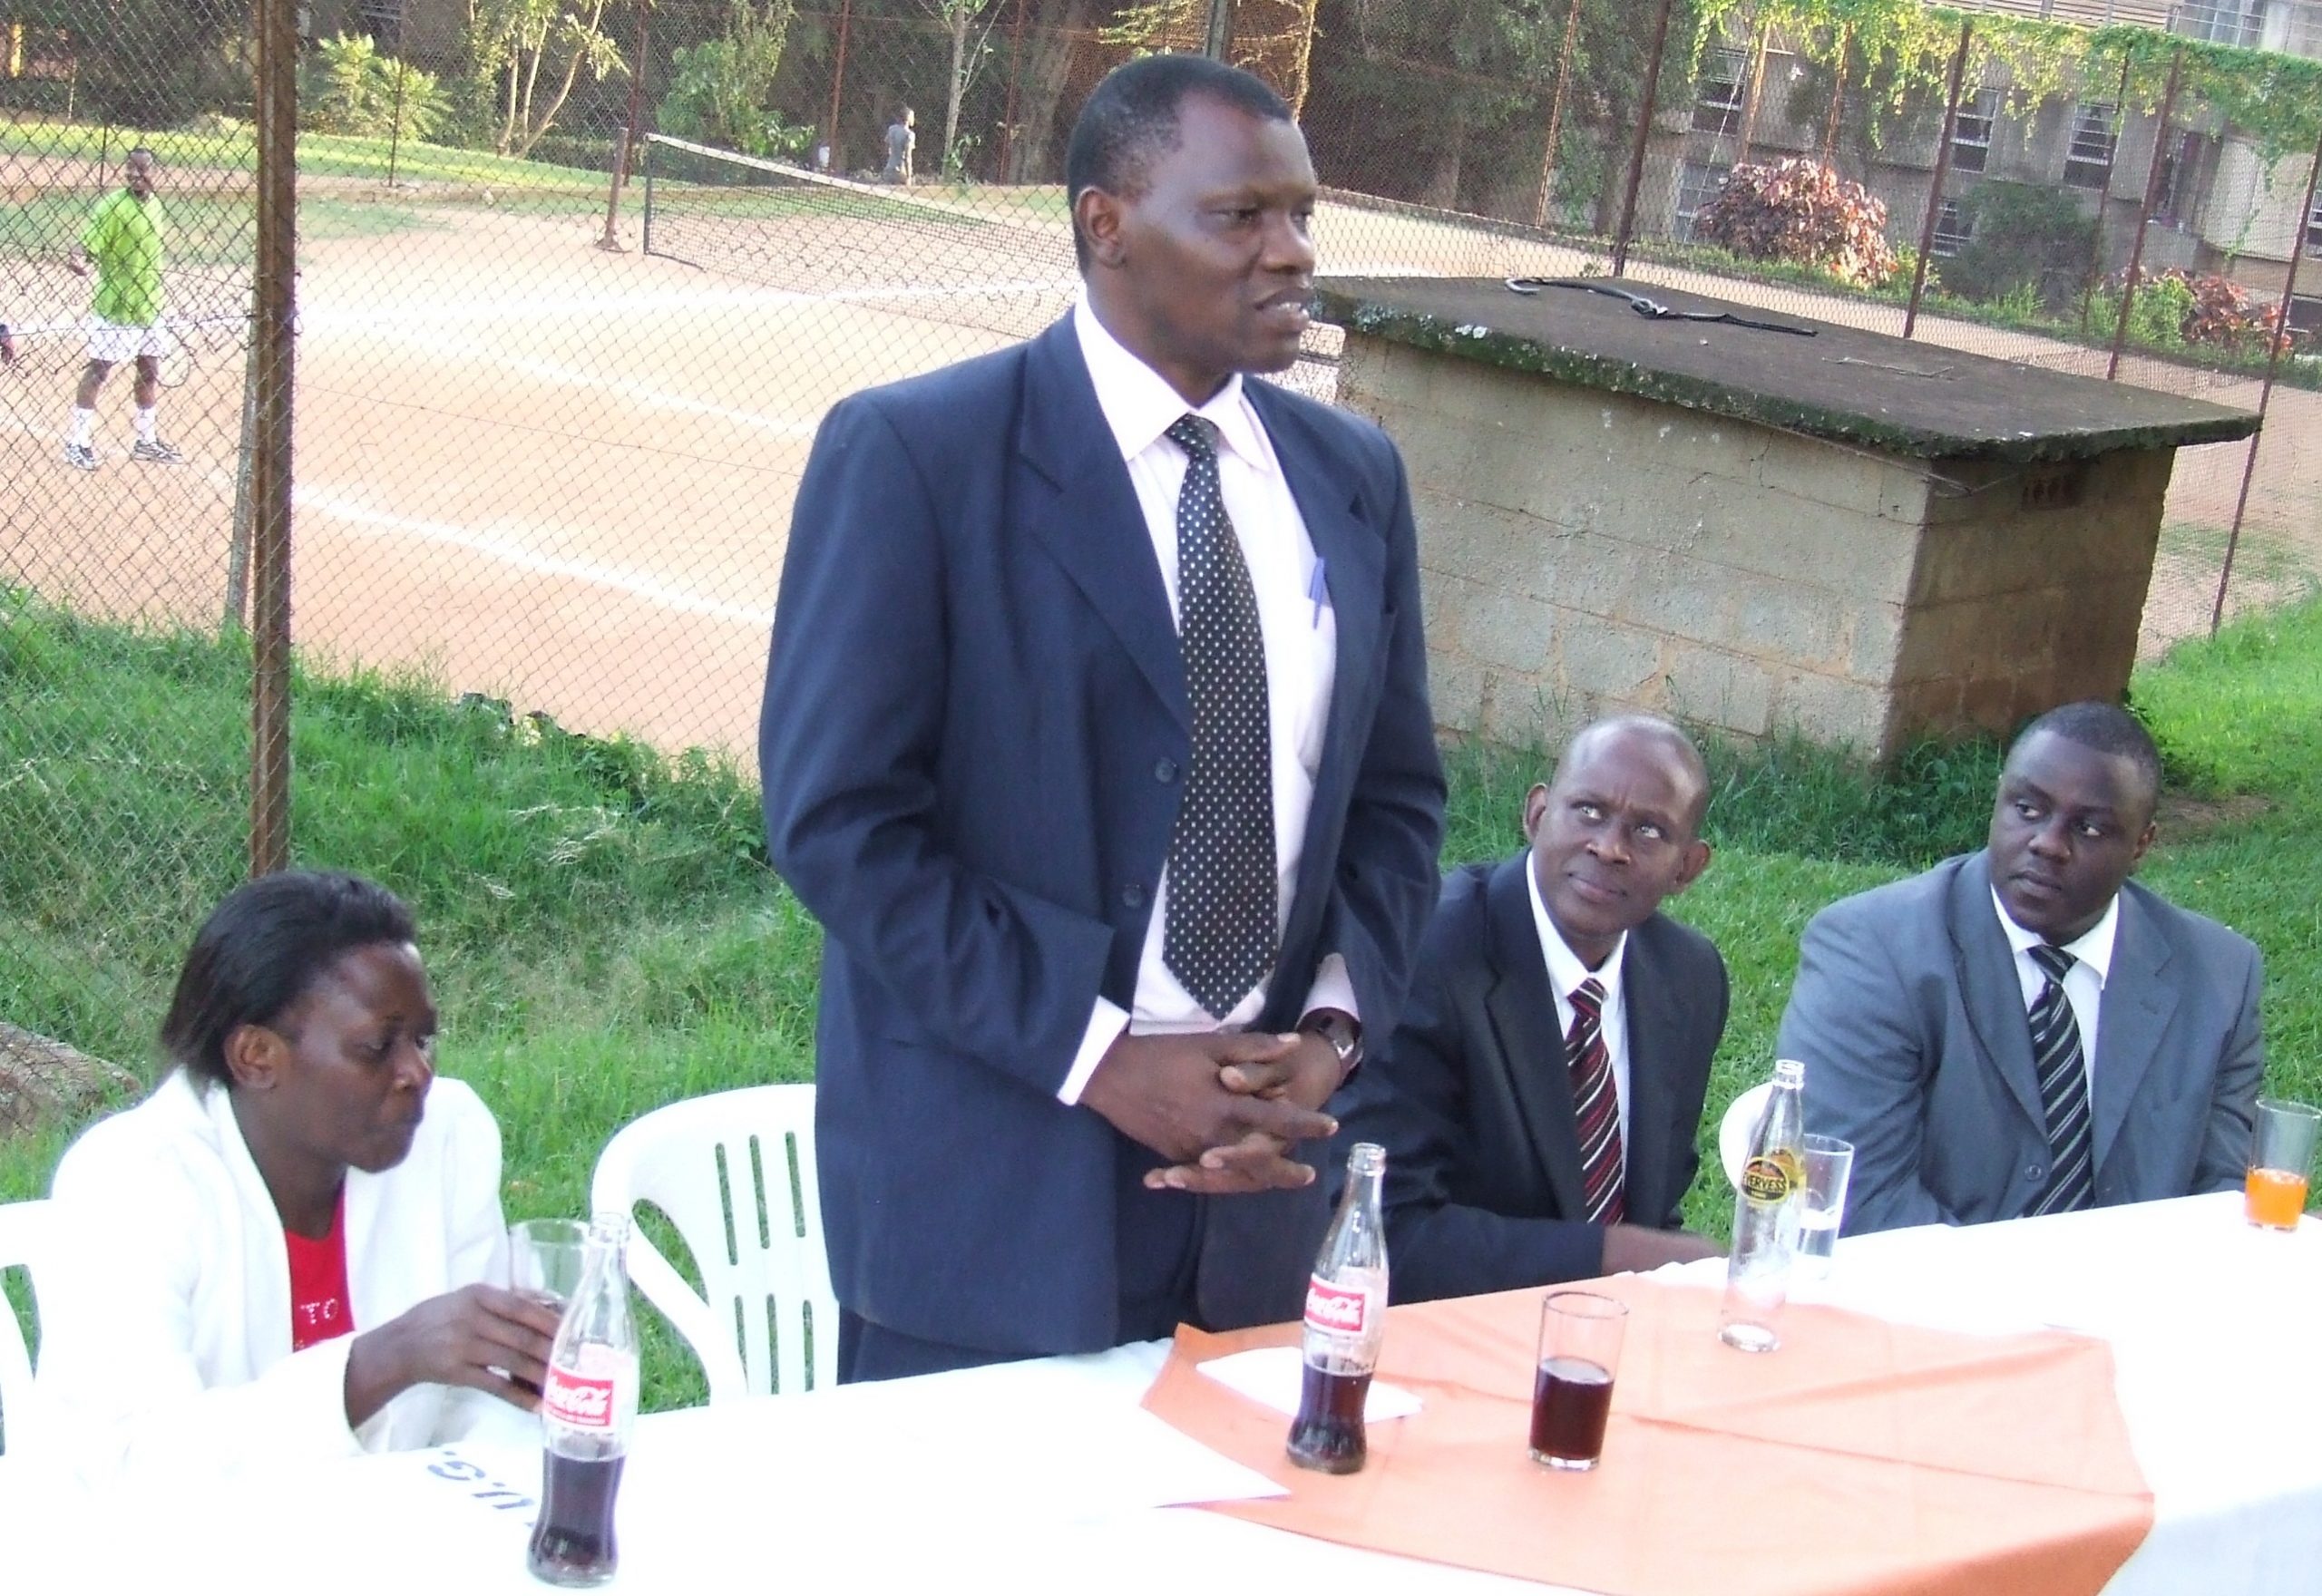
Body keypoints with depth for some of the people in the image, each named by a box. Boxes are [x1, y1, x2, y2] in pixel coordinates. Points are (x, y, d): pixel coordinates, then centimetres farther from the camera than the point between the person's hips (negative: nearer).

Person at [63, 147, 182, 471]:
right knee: (98, 370, -2)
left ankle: (147, 441, 27)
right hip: (114, 309, -7)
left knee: (150, 373, 14)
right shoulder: (112, 205, -14)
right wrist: (78, 261, -41)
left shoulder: (155, 204, 8)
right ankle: (77, 443, 4)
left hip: (148, 307, 7)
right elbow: (88, 246, -19)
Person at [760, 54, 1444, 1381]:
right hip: (996, 1179, -4)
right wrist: (1098, 1054, -16)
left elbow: (1397, 796, 13)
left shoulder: (1354, 474, 9)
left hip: (1257, 1175, 5)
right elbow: (837, 820, -12)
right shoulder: (913, 454, -9)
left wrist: (1336, 1030, -5)